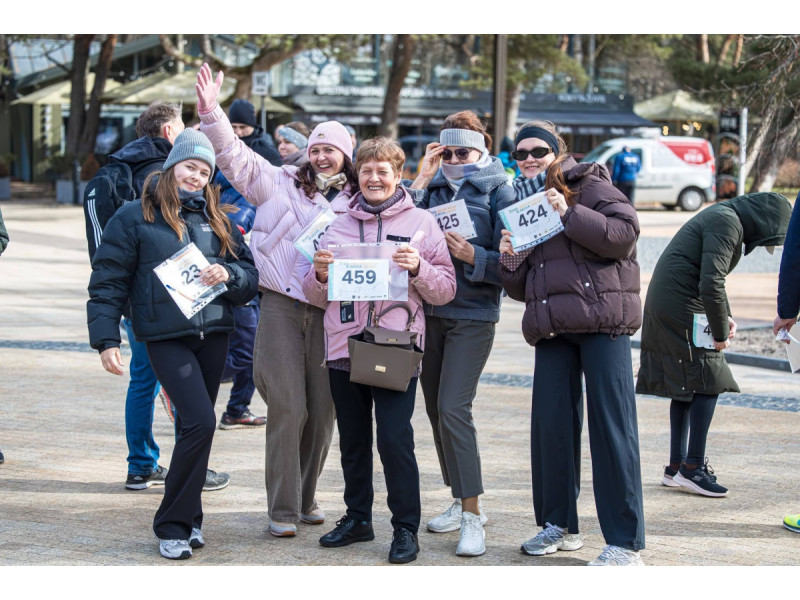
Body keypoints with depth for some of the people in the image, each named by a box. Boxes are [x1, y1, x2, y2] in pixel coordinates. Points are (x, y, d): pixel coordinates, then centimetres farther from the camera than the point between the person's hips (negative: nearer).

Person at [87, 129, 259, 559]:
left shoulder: (217, 221, 14)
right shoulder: (134, 218, 1)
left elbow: (251, 277, 12)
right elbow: (107, 282, -1)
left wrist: (228, 275, -10)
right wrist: (106, 339, -8)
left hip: (214, 334, 5)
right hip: (166, 337, -5)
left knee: (194, 426, 10)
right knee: (200, 422, -16)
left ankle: (187, 516, 23)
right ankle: (172, 524, -4)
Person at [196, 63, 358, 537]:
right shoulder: (282, 183, 7)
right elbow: (236, 157, 0)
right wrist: (211, 111, -13)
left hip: (330, 311, 2)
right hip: (282, 306, -2)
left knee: (323, 410, 4)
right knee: (288, 408, -6)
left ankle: (307, 497, 22)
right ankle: (283, 509, 1)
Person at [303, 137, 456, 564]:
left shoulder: (421, 223, 4)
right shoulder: (338, 226, 12)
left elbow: (446, 289, 2)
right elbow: (316, 296, 15)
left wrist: (418, 268, -16)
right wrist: (320, 274, -7)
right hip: (344, 348, 4)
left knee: (395, 439, -9)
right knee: (353, 441, 12)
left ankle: (406, 528, 1)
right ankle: (357, 518, 25)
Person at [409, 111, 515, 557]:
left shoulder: (498, 190, -2)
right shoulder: (435, 187, 12)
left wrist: (472, 256, -20)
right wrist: (420, 180, -1)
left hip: (473, 314, -6)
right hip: (430, 310, 6)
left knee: (453, 408, -15)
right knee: (436, 409, 10)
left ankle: (472, 518, -11)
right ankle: (463, 503, 23)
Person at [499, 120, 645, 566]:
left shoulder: (590, 186, 2)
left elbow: (625, 232, -14)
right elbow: (520, 288, 21)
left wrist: (569, 214, -18)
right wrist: (509, 259, 0)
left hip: (602, 320, -6)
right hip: (552, 328, 6)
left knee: (612, 425, -7)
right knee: (550, 423, 3)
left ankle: (626, 542, -4)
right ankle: (559, 524, 20)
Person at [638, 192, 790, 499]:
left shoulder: (724, 217, 17)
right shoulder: (727, 224, -16)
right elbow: (711, 283, -23)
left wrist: (724, 315, 12)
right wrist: (720, 333, -13)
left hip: (662, 305, 10)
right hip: (682, 308, -10)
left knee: (684, 386, 13)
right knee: (708, 382, -7)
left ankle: (676, 467, 17)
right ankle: (693, 467, -5)